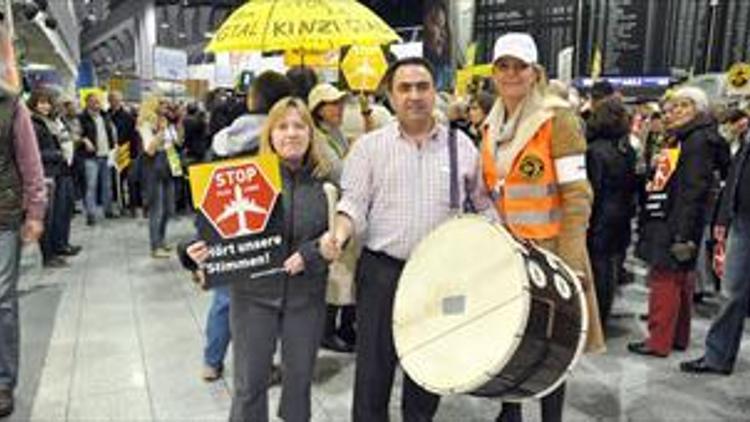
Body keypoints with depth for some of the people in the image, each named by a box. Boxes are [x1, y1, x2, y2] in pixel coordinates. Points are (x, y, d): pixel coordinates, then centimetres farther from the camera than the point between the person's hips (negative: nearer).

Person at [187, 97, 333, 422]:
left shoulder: (325, 178, -2)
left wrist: (308, 254, -15)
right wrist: (206, 250, -18)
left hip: (307, 294, 2)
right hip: (254, 291, -1)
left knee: (300, 377, 17)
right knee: (249, 382, 10)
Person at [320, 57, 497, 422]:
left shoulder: (462, 145, 5)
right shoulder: (369, 146, 1)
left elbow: (483, 206, 11)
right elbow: (354, 203, -4)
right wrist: (339, 234, -23)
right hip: (382, 271, -1)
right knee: (374, 366, 7)